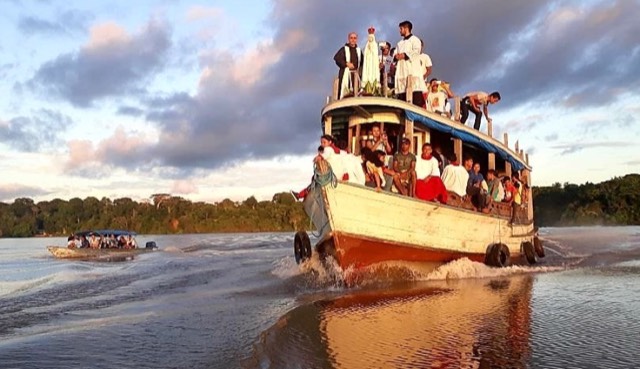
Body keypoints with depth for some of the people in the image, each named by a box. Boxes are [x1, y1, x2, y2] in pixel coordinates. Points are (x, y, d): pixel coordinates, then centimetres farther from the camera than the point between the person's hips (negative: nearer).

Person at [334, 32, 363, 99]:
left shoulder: (359, 50, 17)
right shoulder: (344, 49, 4)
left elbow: (362, 63, 19)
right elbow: (336, 58, -9)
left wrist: (360, 70, 1)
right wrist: (346, 64, -15)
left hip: (356, 73, 4)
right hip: (345, 73, -4)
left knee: (355, 92, -3)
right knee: (344, 91, -12)